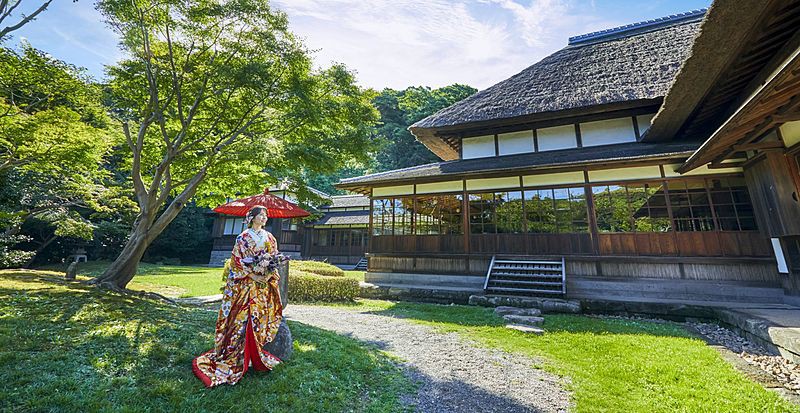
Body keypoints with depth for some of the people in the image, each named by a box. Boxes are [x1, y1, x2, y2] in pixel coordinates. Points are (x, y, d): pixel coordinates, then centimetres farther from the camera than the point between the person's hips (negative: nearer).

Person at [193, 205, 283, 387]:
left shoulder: (270, 238, 9)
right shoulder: (243, 238, -3)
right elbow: (237, 260, -6)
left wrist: (268, 275, -6)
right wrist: (252, 275, -14)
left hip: (264, 285, 4)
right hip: (245, 284, -4)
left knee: (260, 318, 8)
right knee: (243, 319, -3)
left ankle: (256, 355, 22)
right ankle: (234, 357, 11)